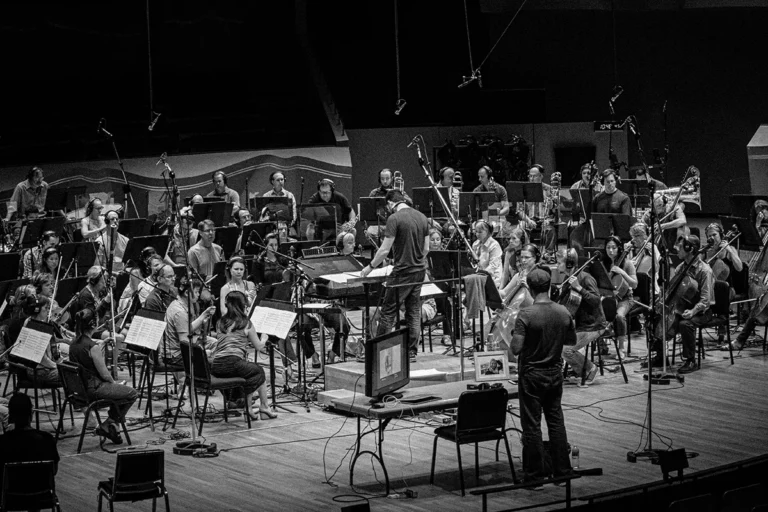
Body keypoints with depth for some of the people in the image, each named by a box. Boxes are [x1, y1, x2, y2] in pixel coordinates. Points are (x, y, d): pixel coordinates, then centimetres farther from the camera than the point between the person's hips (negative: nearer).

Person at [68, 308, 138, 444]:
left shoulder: (74, 344, 3)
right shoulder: (93, 347, -23)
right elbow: (104, 374, -16)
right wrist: (113, 382, 2)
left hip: (79, 387, 9)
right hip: (92, 389, -9)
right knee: (132, 394, 2)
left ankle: (111, 424, 23)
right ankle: (107, 426, 6)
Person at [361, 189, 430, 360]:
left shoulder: (394, 219, -14)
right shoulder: (422, 217, 7)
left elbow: (385, 250, -14)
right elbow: (426, 248, 11)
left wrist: (370, 267, -3)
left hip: (402, 273, -6)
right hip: (419, 271, 6)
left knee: (388, 312, 0)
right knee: (414, 312, 11)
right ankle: (412, 351, 12)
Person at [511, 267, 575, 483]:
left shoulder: (526, 315, -19)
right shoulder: (563, 313, -4)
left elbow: (516, 349, -22)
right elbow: (572, 341, 10)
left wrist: (515, 336, -2)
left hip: (531, 375, -5)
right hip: (555, 373, 5)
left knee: (532, 425, 2)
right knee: (556, 421, 13)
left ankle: (534, 474, 6)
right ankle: (562, 470, 18)